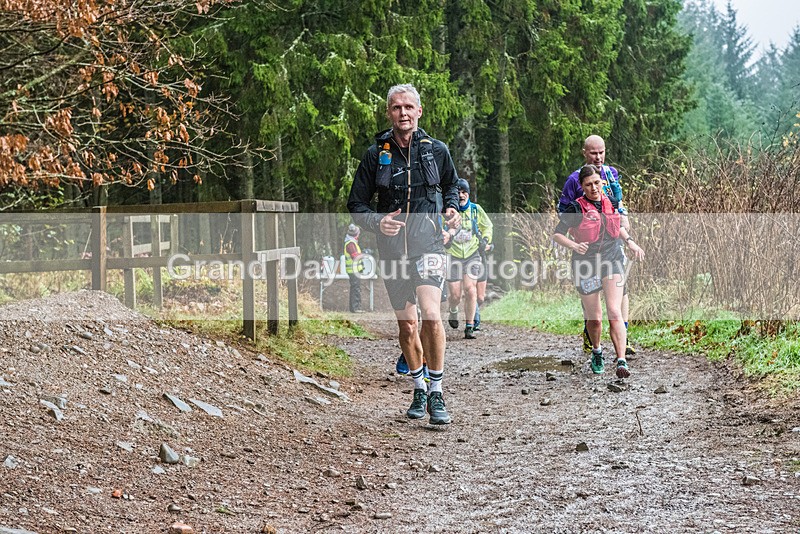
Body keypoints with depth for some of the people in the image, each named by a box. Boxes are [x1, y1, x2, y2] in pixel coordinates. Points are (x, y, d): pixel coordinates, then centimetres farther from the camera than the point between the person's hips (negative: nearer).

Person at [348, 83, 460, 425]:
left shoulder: (436, 150, 2)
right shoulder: (376, 154, 0)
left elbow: (450, 184, 22)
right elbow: (356, 204, 5)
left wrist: (451, 208, 2)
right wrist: (378, 222, -14)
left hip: (428, 244, -2)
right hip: (392, 248, 2)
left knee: (431, 316, -20)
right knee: (406, 323, 9)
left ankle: (436, 394, -11)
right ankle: (418, 390, 27)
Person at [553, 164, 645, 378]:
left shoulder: (612, 203, 5)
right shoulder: (576, 208, -10)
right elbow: (557, 234, -9)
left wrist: (630, 242, 10)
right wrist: (574, 245, -27)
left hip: (612, 260, 2)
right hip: (586, 264, -2)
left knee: (614, 312, -14)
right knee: (594, 318, 6)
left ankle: (621, 362, -20)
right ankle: (596, 352, 36)